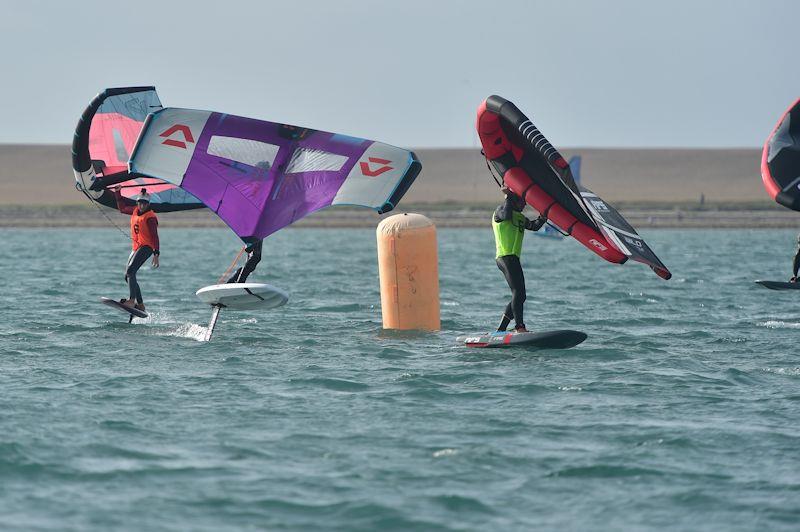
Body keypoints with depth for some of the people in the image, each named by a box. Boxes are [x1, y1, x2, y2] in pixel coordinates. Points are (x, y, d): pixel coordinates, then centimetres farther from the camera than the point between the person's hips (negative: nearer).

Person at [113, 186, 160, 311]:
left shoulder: (151, 217, -13)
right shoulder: (135, 211, 11)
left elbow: (154, 236, -17)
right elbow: (122, 208, 31)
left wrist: (156, 255, -24)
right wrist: (117, 193, 23)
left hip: (146, 247, -9)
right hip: (136, 247, 9)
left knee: (130, 270, -25)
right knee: (128, 275, 8)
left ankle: (132, 300, -32)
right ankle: (140, 304, 11)